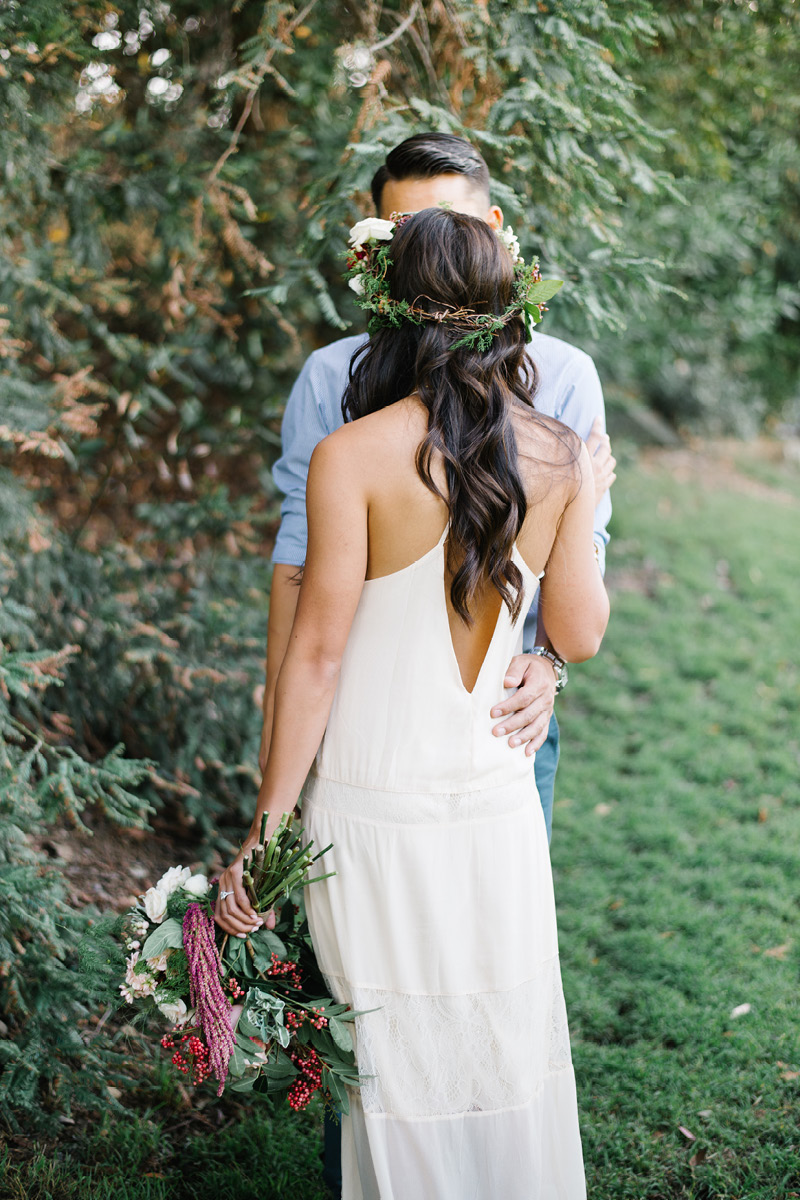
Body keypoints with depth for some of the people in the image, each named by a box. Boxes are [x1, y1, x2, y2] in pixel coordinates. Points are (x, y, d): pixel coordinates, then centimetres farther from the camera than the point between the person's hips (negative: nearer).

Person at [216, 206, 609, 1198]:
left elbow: (315, 652, -13)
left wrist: (264, 830, -5)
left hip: (374, 809, -3)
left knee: (397, 1061, 13)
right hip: (498, 804, 3)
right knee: (509, 1046, 20)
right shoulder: (562, 458, -3)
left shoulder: (352, 458, -14)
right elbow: (580, 635, 4)